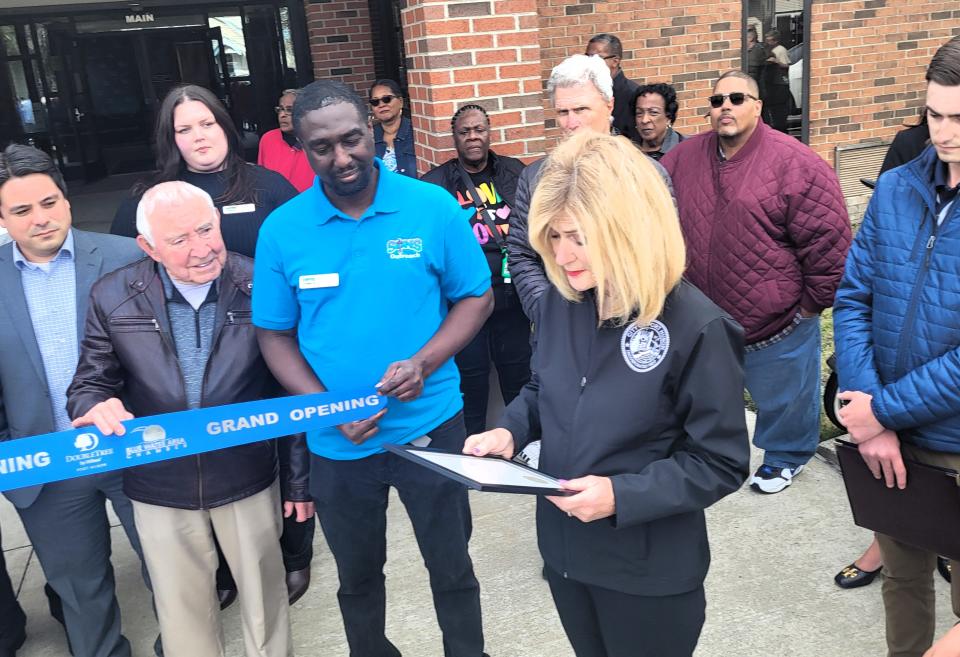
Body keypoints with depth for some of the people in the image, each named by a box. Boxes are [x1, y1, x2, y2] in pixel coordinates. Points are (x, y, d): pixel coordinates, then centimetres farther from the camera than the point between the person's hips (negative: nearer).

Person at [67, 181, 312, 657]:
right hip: (160, 488, 1)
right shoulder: (112, 297, -9)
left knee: (265, 598, 18)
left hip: (249, 480, -1)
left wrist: (299, 480, 1)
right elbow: (89, 385, 1)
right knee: (182, 610, 19)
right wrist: (96, 405, -25)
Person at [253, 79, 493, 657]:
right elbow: (275, 336, 1)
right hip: (336, 443, 1)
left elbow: (476, 298, -2)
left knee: (452, 566, 16)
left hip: (430, 426, -1)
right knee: (357, 576, 22)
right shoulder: (281, 230, -6)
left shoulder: (432, 206, -9)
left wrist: (423, 363, -19)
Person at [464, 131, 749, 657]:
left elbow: (721, 463, -17)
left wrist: (622, 496, -26)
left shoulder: (696, 327, -22)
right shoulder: (559, 301, -5)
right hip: (564, 546, 5)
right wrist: (510, 431, -9)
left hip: (649, 567, -5)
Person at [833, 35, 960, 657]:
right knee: (902, 576, 23)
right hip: (892, 439, 4)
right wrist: (869, 415, -10)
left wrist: (882, 409, -18)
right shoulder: (896, 190, -1)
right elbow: (853, 299, -1)